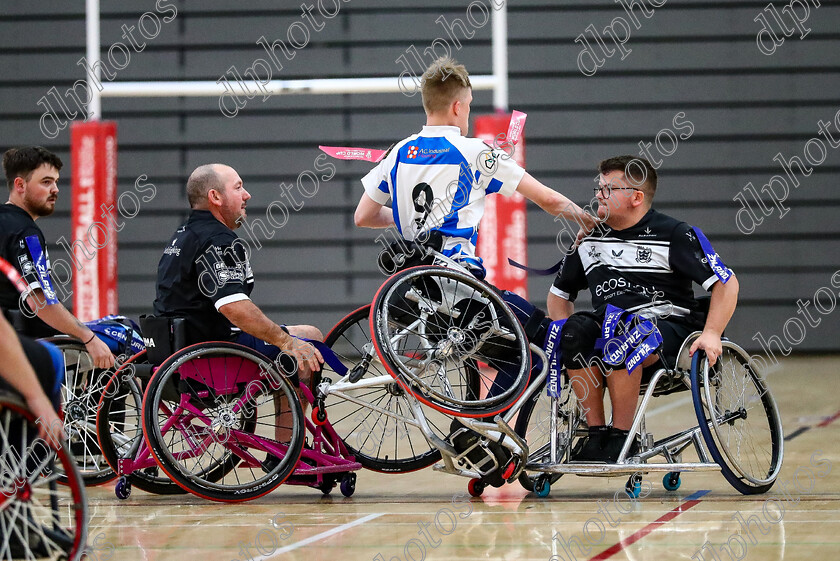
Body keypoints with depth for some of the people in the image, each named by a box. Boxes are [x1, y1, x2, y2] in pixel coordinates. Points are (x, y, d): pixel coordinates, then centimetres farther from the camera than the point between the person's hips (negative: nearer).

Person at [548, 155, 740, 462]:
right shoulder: (589, 240, 14)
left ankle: (623, 436, -27)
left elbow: (726, 283, -4)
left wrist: (711, 334, -18)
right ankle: (596, 433, -23)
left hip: (668, 327, -5)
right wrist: (566, 332, 6)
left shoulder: (674, 234, -2)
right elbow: (559, 293, 26)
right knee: (576, 329, -28)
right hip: (611, 328, 5)